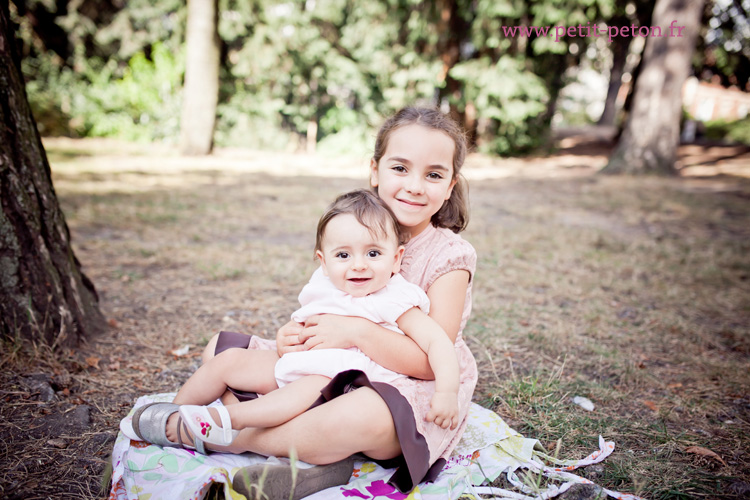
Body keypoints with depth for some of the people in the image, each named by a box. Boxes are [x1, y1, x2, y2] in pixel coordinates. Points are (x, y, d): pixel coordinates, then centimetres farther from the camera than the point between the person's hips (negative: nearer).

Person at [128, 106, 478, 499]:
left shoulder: (450, 256, -12)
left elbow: (434, 361, -19)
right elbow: (324, 320, 7)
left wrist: (356, 332, -32)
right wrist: (297, 334, -17)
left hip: (420, 392, -5)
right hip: (337, 377, 6)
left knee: (363, 414, -42)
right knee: (220, 351, 1)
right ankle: (317, 456, -21)